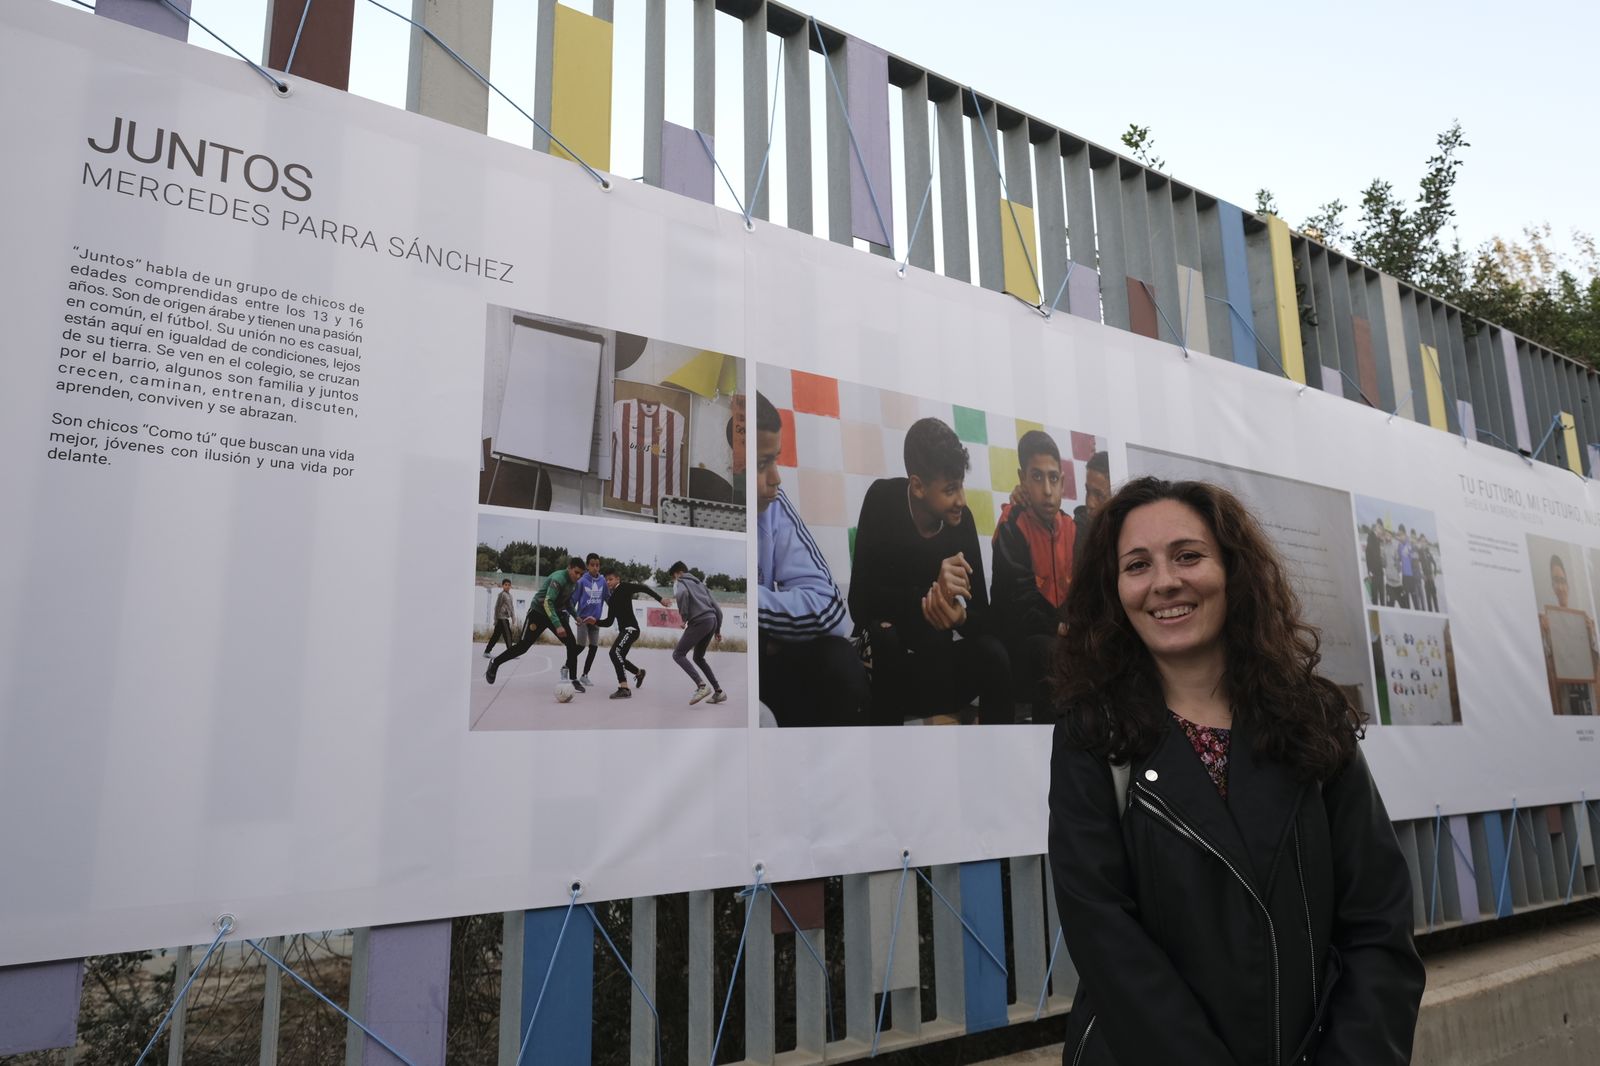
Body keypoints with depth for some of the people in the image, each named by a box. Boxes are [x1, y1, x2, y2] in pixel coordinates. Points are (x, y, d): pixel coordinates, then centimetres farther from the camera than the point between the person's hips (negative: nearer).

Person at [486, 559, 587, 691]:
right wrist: (557, 625, -43)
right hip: (538, 612, -7)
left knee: (572, 644, -8)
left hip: (556, 614, 7)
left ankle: (573, 679, -1)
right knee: (523, 646, -3)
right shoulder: (559, 579, -27)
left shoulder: (573, 582, 0)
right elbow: (547, 602, -37)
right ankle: (495, 663, 20)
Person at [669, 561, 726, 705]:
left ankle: (701, 686, -18)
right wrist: (717, 630, 25)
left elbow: (682, 593, -20)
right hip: (712, 621, 8)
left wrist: (684, 617, -10)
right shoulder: (700, 583, 30)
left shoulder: (680, 582, 7)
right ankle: (718, 691, 16)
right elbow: (716, 608, 24)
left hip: (699, 622, -8)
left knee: (678, 654, -2)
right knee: (698, 657, 22)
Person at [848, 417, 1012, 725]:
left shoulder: (962, 519, -8)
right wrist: (931, 595, -39)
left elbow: (984, 615, -10)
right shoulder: (883, 499, -17)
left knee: (992, 655, -24)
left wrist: (961, 618, -34)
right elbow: (861, 601, -25)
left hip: (937, 659, 3)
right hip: (884, 657, -3)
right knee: (884, 637, -34)